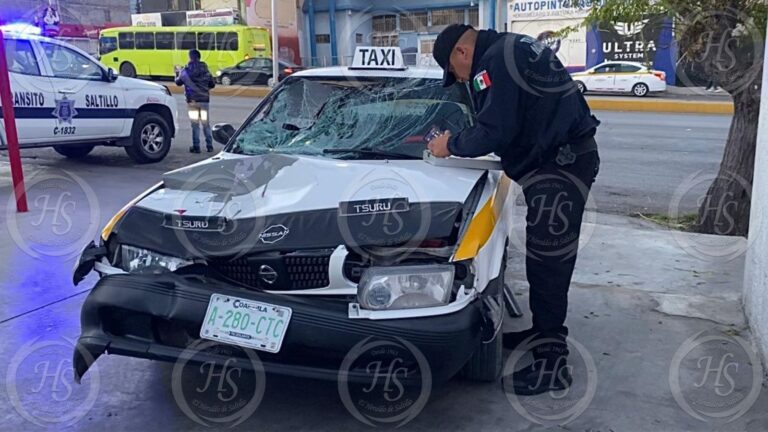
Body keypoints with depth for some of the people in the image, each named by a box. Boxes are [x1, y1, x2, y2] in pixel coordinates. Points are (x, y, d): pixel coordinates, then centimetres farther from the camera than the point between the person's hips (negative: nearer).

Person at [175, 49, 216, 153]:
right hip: (205, 100, 2)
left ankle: (196, 147, 2)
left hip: (192, 100, -2)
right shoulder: (205, 70, 3)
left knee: (195, 124, 3)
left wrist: (177, 74, 24)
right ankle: (209, 146, 10)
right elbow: (212, 85, 7)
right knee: (206, 123, 11)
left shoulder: (186, 70, -5)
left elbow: (178, 82, 4)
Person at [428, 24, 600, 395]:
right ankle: (543, 332, 33)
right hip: (561, 159, 11)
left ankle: (552, 364, 0)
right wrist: (462, 141, 19)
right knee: (544, 258, 19)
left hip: (560, 166, -11)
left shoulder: (495, 61, -13)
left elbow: (495, 131, -19)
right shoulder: (511, 49, 19)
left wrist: (452, 146, -3)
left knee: (548, 262, -7)